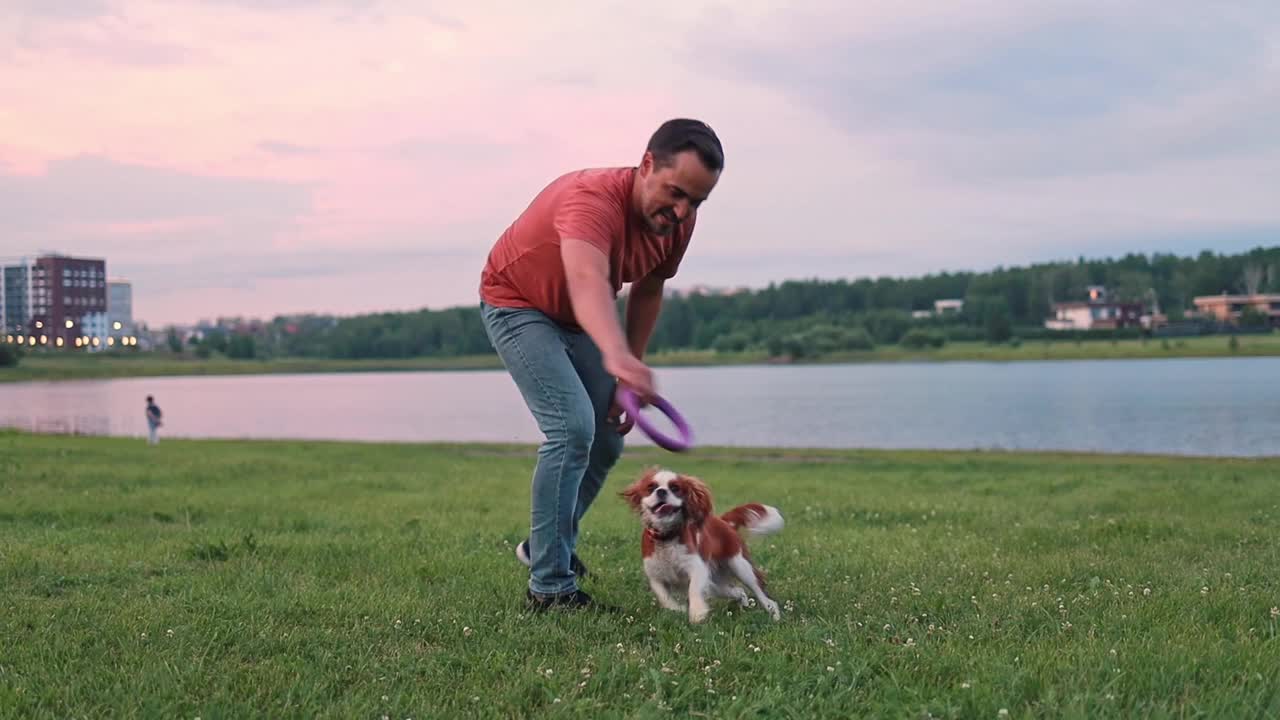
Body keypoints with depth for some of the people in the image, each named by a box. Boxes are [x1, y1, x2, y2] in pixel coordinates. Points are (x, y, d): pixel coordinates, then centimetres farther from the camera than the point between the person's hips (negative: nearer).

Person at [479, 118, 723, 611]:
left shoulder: (677, 222, -15)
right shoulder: (593, 200, -40)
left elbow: (647, 292, 2)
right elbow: (588, 281, -59)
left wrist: (631, 378, -1)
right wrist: (616, 356, -78)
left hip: (581, 317, 8)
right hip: (518, 305, -8)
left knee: (607, 439, 10)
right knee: (572, 428, -22)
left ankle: (547, 546, 33)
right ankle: (549, 586, -14)